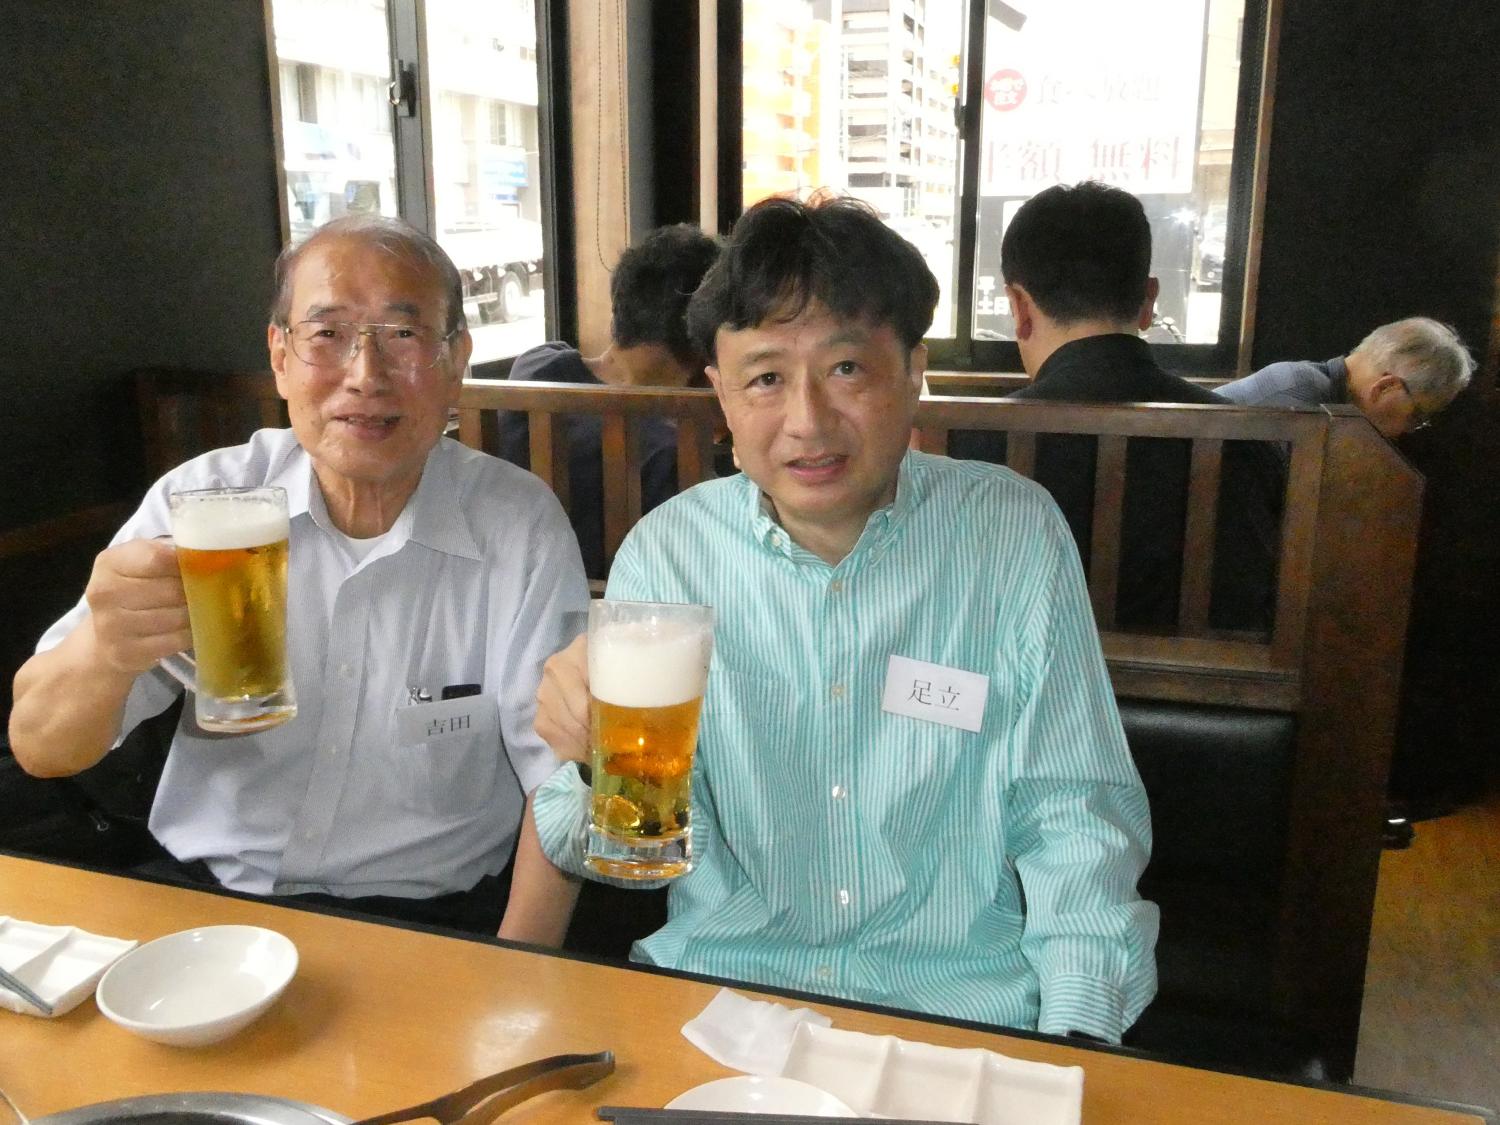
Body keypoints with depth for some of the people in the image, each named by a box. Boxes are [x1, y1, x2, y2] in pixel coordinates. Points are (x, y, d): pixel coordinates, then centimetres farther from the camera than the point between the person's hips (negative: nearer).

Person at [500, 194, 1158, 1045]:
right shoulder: (666, 549, -1)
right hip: (713, 982, 1)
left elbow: (1073, 818, 0)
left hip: (958, 1003, 0)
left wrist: (1078, 1043, -13)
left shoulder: (1017, 534, -3)